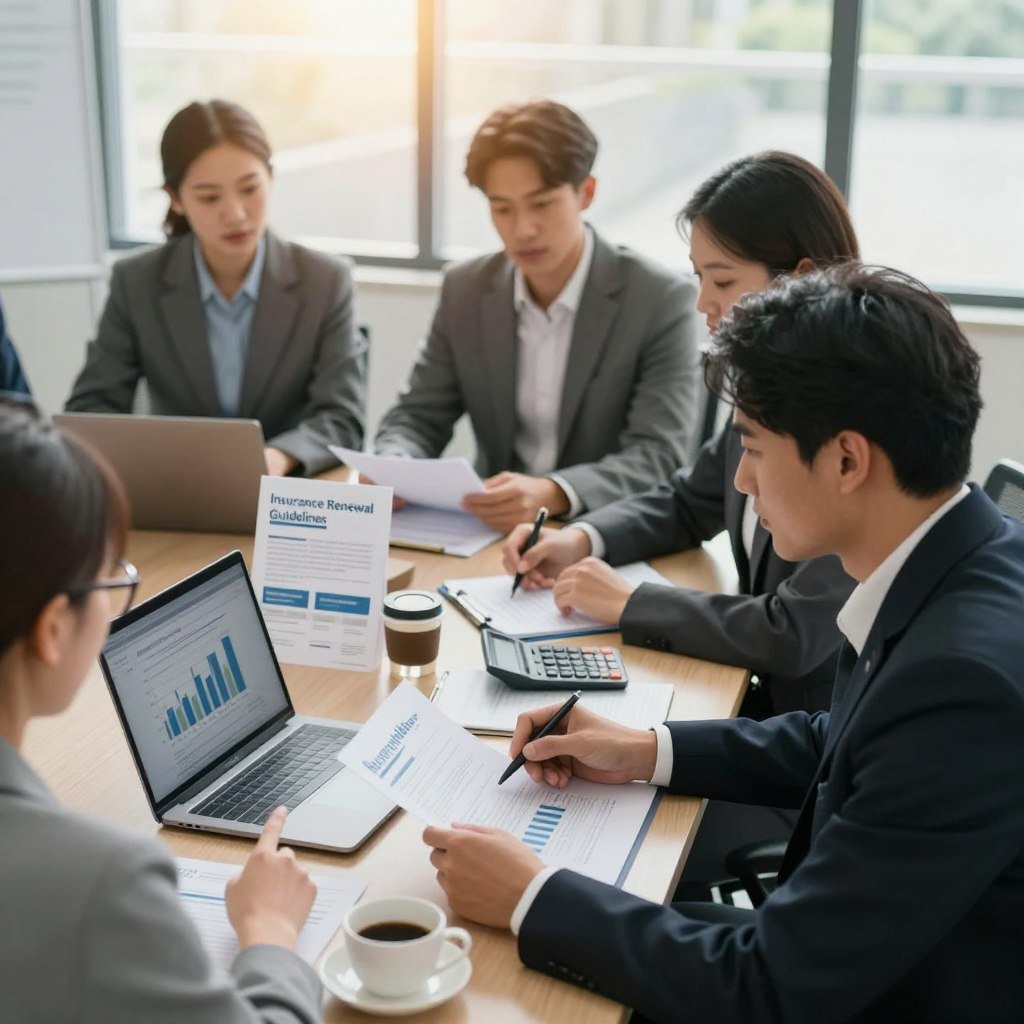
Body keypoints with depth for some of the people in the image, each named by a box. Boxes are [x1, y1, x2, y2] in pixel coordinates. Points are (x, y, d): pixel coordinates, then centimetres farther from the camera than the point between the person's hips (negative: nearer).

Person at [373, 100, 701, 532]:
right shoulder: (465, 290, 3)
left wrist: (553, 494, -34)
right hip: (492, 530, 4)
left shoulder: (660, 300, -10)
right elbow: (417, 417, 7)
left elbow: (661, 456, -16)